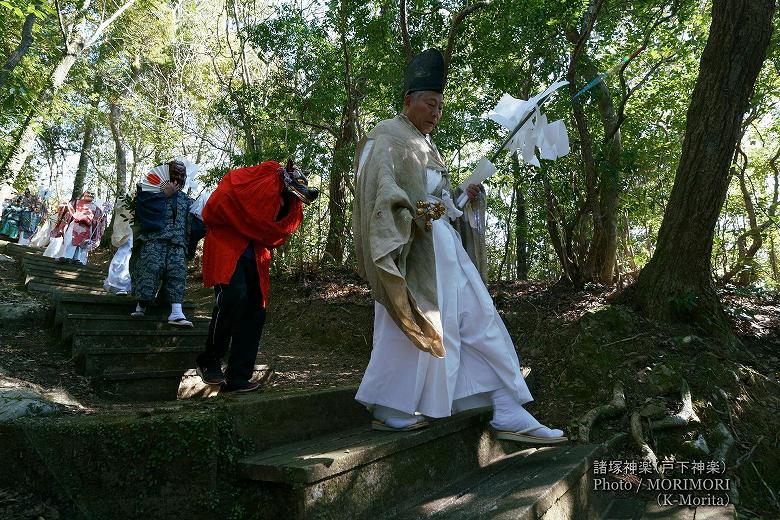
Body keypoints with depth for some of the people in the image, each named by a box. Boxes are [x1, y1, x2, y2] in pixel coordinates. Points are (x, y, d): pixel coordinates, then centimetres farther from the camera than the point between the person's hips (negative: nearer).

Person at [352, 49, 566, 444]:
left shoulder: (426, 146, 26)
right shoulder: (388, 138, 0)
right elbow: (381, 189, -16)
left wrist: (465, 198, 9)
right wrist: (415, 215, -27)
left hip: (446, 248, 9)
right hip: (411, 247, -9)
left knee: (480, 320, 3)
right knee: (411, 327, -6)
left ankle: (510, 415, 6)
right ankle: (390, 411, 11)